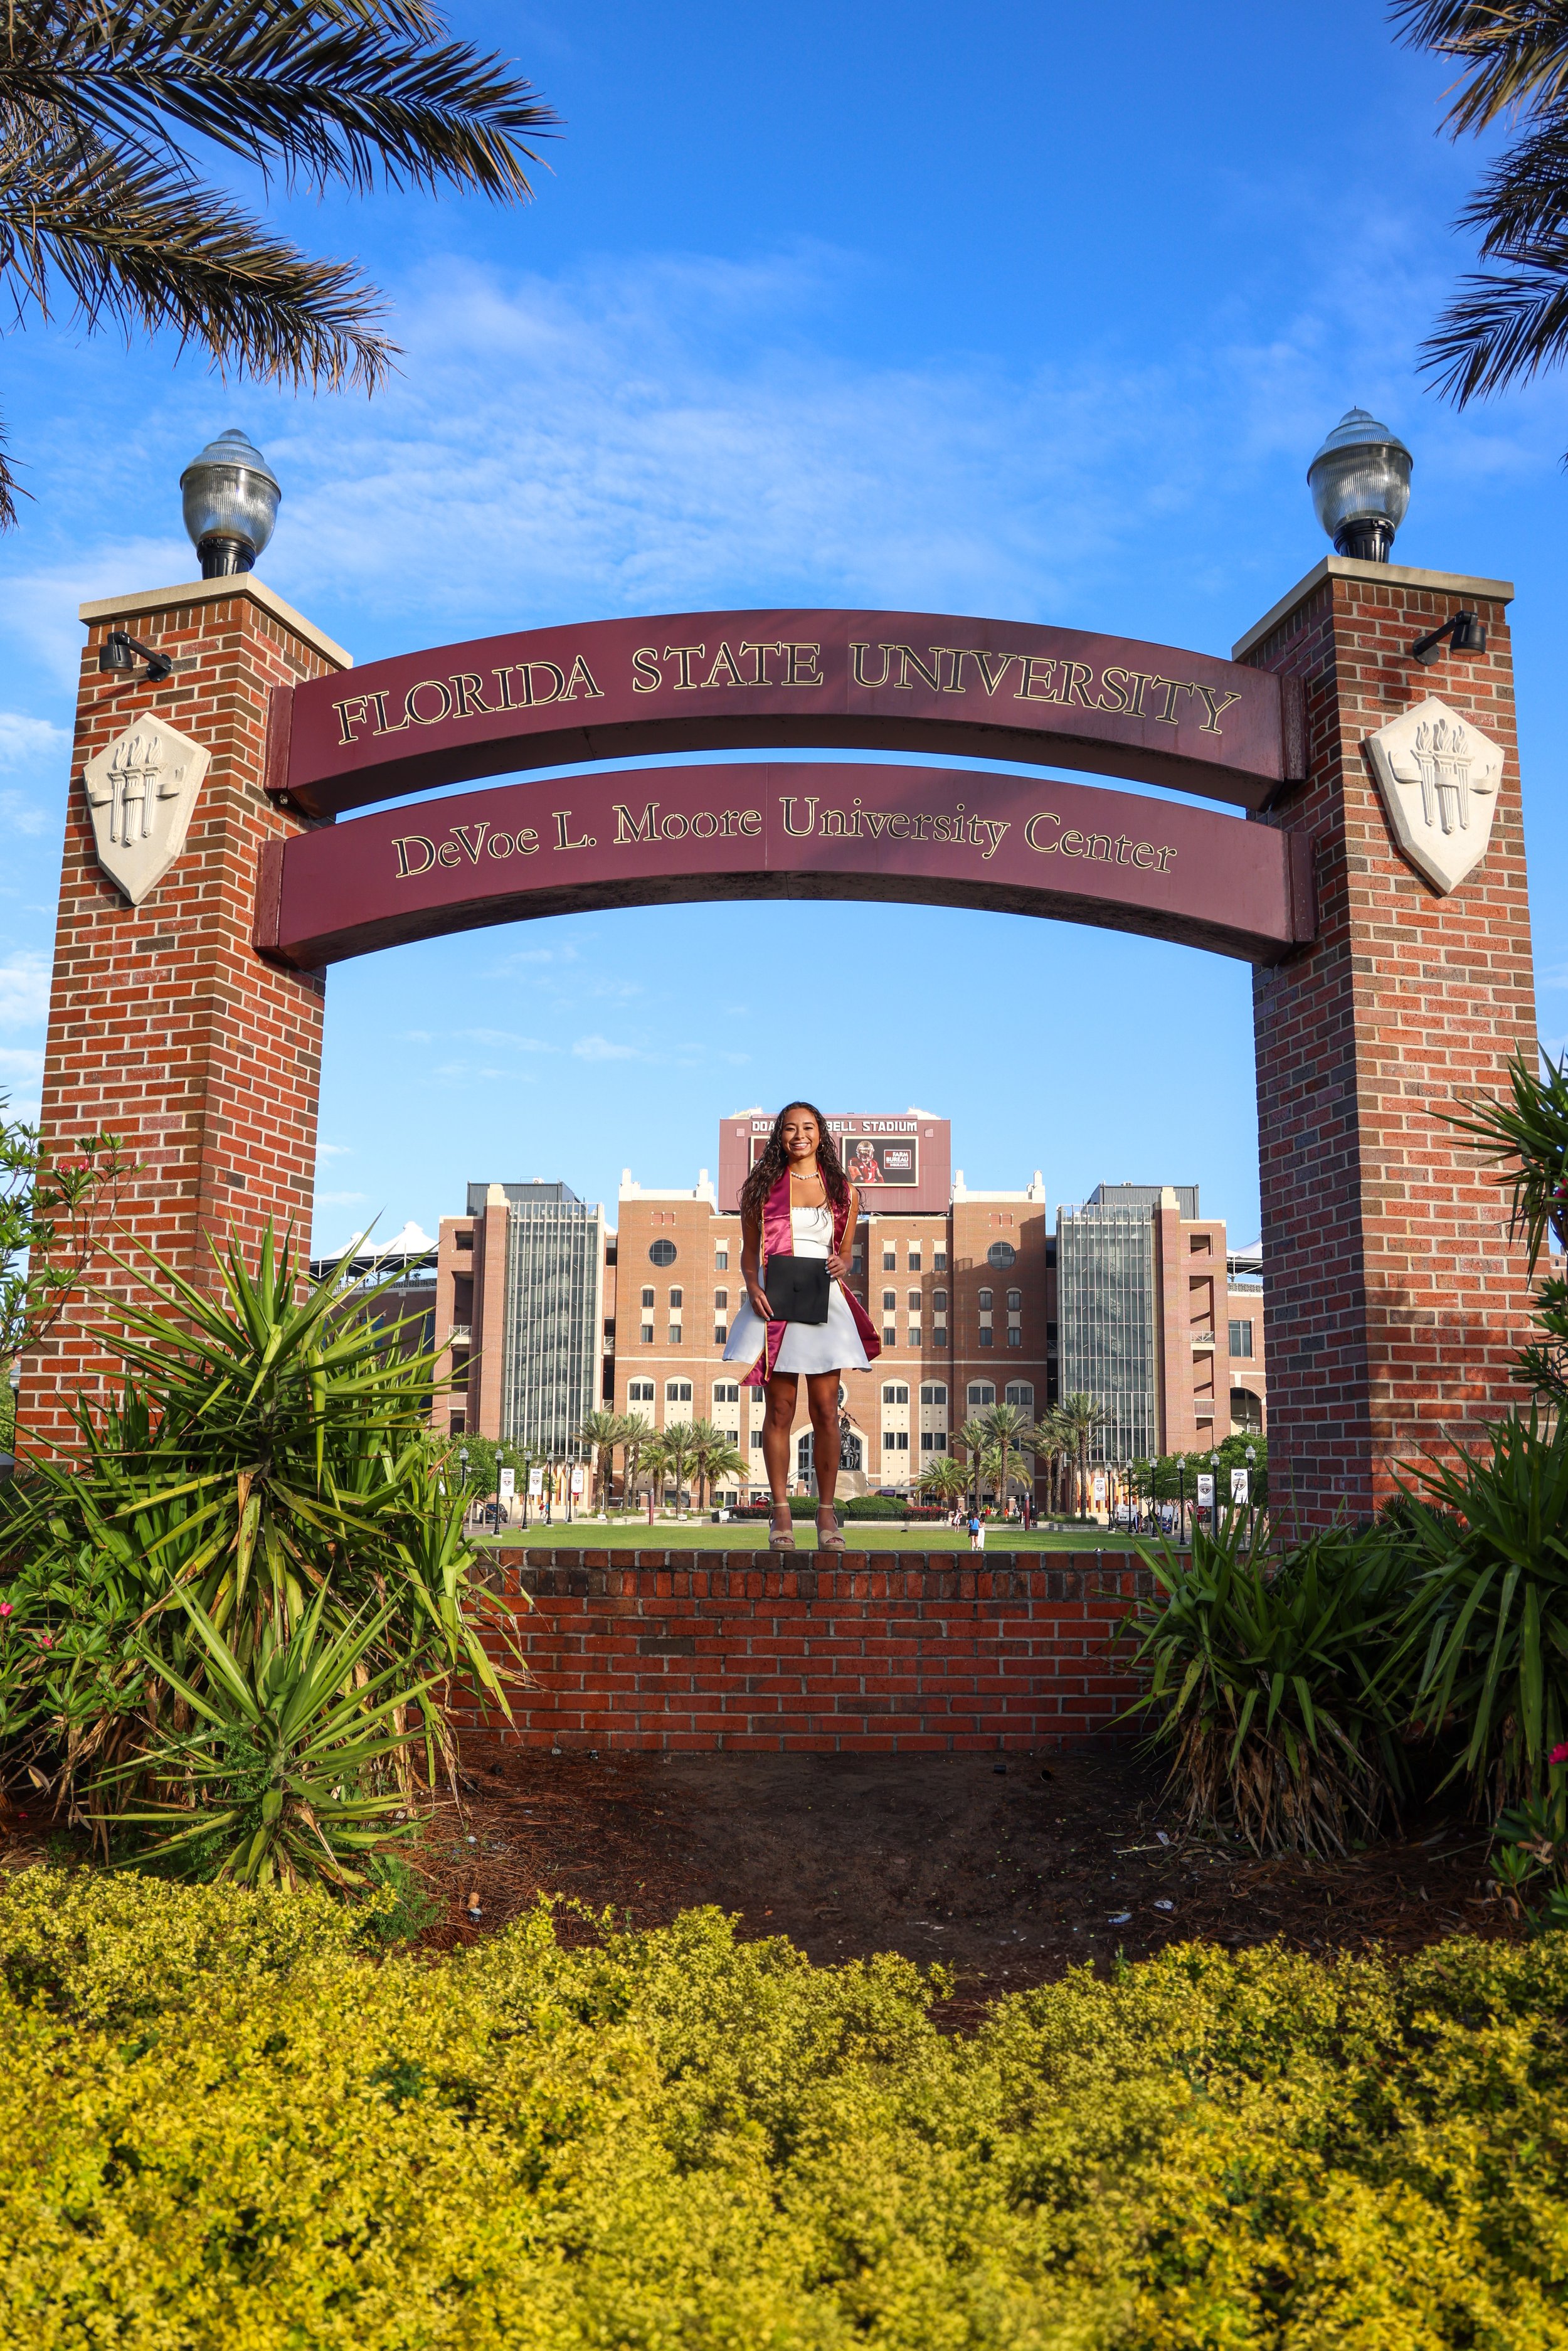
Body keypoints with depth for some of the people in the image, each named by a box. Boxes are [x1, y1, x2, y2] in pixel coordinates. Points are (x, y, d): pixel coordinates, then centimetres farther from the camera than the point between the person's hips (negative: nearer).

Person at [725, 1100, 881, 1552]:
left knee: (826, 1411, 0)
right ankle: (781, 1512, 6)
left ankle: (827, 1512, 9)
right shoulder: (762, 1187, 9)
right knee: (780, 1410, -1)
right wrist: (752, 1286, -9)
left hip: (824, 1303, 1)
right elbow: (748, 1253, 9)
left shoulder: (843, 1191, 12)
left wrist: (840, 1265, -5)